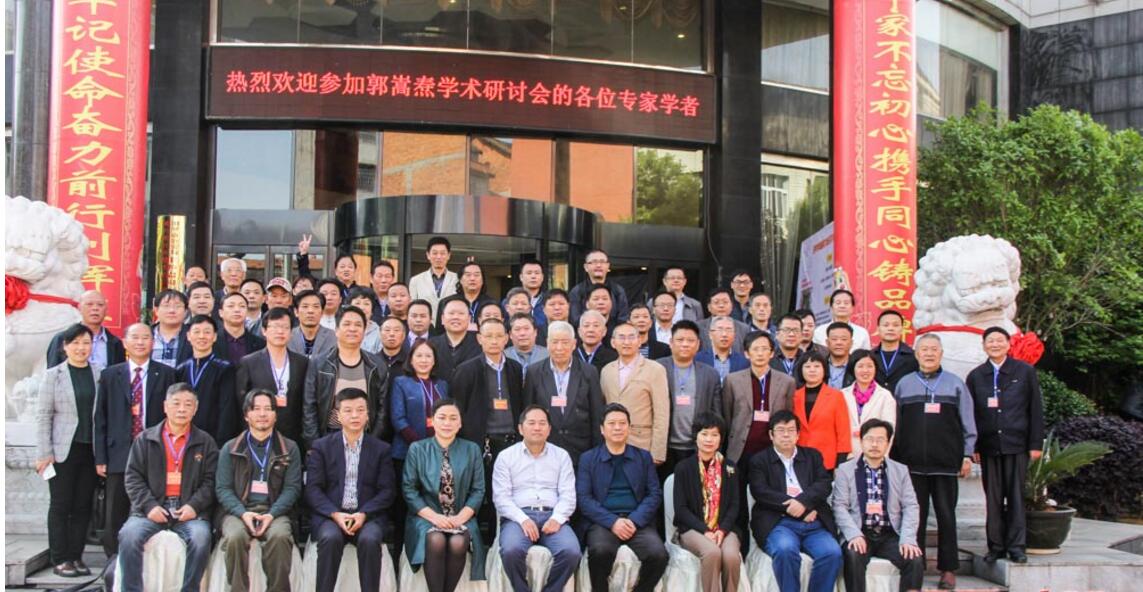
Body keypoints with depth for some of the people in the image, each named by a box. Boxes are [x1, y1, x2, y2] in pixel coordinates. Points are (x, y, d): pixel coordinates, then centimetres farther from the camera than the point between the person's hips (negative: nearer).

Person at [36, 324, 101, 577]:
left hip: (91, 450, 2)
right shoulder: (53, 375, 1)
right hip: (63, 450, -2)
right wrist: (44, 453, -7)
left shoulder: (100, 374, 6)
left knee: (83, 506, 6)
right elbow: (43, 416, -1)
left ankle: (76, 557, 15)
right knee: (60, 506, 3)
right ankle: (60, 560, 11)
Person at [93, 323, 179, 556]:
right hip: (120, 456, 1)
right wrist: (100, 458, 0)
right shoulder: (110, 375, 9)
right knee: (115, 517, 4)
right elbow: (100, 419, 8)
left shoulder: (165, 374, 5)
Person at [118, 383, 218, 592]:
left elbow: (211, 480, 6)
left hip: (190, 511, -1)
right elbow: (133, 477, 7)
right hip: (152, 509, 1)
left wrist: (194, 505, -11)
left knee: (201, 538, -31)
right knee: (129, 534, -28)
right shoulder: (145, 439, 13)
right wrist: (149, 505, -8)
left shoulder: (205, 442, 13)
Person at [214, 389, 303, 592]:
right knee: (235, 537, -33)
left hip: (274, 510, 0)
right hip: (237, 510, 1)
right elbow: (222, 488, 5)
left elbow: (292, 488, 4)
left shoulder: (289, 449, 13)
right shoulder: (230, 449, 14)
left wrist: (272, 514, -13)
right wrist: (243, 513, -13)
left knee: (280, 536, -33)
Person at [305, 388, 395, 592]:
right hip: (329, 514, 0)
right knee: (330, 538, -32)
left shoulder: (381, 449, 10)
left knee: (370, 539, -31)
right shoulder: (321, 446, 8)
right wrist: (335, 514, -15)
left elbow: (387, 491, 3)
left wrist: (364, 514, -14)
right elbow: (313, 489, 1)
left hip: (368, 515, 0)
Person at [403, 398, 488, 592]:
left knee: (458, 543, -31)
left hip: (461, 517, 1)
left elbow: (478, 490, 4)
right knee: (436, 541, -33)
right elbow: (409, 489, 0)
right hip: (427, 516, -1)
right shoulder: (417, 449, 5)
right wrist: (433, 516, -13)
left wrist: (461, 517, -12)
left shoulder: (472, 450, 8)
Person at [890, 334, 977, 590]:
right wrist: (895, 458, 6)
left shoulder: (955, 384, 9)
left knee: (946, 515, 3)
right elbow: (896, 425, 10)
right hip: (912, 463, 1)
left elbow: (968, 424, 9)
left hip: (946, 462, 0)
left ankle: (948, 570, 10)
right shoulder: (904, 384, 10)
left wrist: (967, 455, 3)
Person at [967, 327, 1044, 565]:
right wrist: (972, 447, 1)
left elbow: (1036, 409, 4)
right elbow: (970, 413, 8)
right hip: (988, 445, 2)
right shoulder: (976, 376, 9)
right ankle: (996, 545, 11)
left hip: (1017, 444, -2)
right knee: (993, 498, 4)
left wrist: (1036, 444, -2)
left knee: (1016, 496, 1)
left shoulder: (1025, 372, 5)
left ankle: (1016, 546, 7)